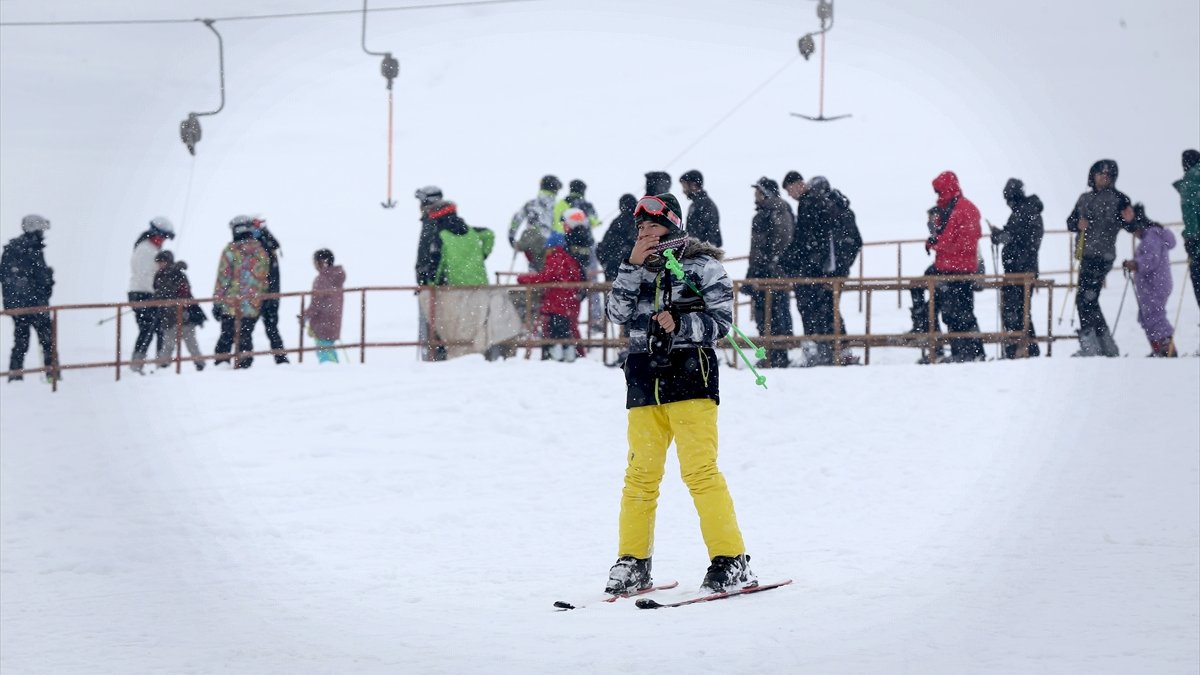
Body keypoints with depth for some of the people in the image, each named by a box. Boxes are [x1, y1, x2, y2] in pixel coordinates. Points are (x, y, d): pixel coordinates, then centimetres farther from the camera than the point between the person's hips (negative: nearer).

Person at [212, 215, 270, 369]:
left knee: (226, 337, 5)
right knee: (246, 338, 10)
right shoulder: (261, 251, 3)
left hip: (231, 305, -3)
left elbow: (223, 278, -8)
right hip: (253, 306, 3)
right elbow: (265, 280, 12)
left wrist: (217, 302, -4)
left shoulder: (231, 251, -9)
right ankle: (244, 366, 7)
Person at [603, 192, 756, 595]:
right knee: (640, 474, 3)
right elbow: (618, 313, 1)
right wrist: (633, 266, -7)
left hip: (690, 372, -5)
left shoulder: (703, 266, 3)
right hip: (645, 377, 5)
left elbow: (721, 321, -3)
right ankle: (633, 563, 12)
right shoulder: (638, 269, 15)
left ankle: (732, 562, -10)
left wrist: (680, 325, -17)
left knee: (700, 471, -12)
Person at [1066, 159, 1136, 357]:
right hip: (1087, 254, 8)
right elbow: (1070, 222, 20)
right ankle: (1107, 347, 19)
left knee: (1085, 299, -13)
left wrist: (1129, 219, -29)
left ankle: (1089, 345, -13)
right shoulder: (1085, 198, 17)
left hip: (1102, 255, -8)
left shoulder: (1118, 199, -2)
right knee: (1090, 300, 11)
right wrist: (1078, 224, -3)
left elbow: (1131, 227, -6)